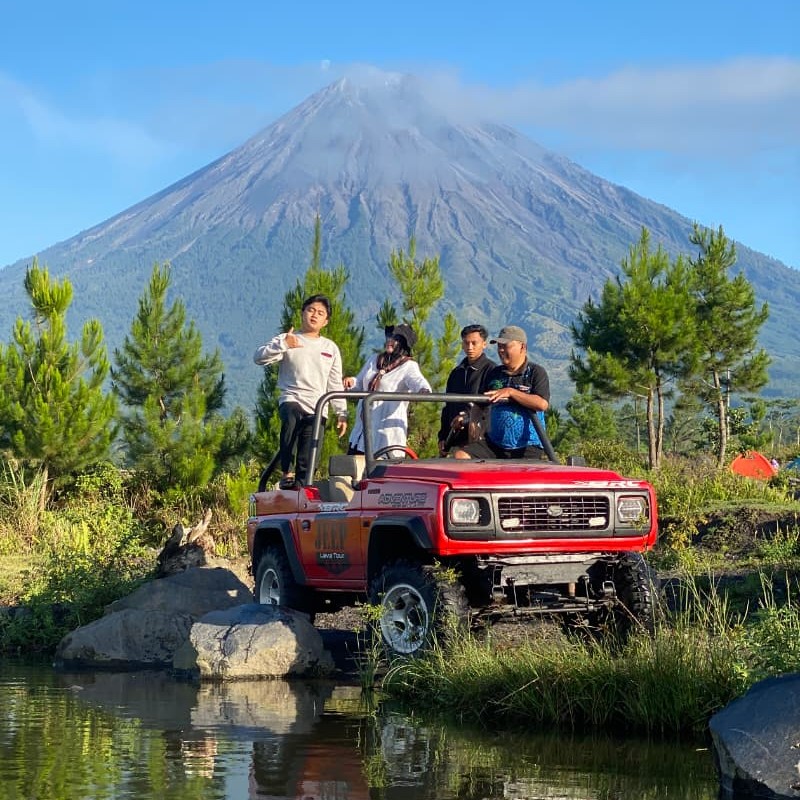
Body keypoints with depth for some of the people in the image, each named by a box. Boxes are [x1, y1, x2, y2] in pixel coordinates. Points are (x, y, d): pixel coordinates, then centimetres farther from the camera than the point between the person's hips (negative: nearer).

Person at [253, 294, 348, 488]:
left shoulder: (330, 348, 20)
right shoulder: (287, 340, 7)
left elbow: (335, 385, 19)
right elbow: (259, 357, -8)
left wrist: (342, 413, 11)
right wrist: (282, 345, -22)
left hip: (317, 409, 3)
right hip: (291, 400, -3)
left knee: (307, 462, -5)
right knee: (291, 417, -37)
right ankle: (286, 472, -31)